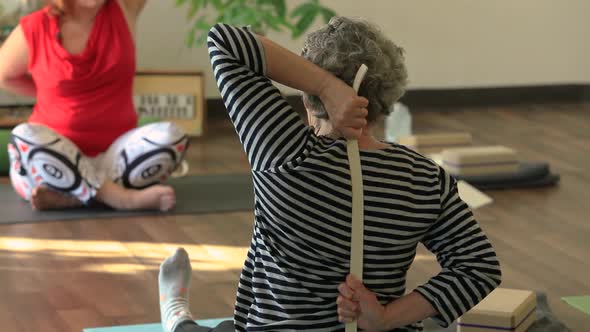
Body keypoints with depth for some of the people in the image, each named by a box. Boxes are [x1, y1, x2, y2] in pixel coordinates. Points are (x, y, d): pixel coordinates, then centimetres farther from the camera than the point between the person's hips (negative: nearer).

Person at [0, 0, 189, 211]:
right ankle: (125, 197, -35)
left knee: (170, 136, -27)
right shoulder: (33, 30, -2)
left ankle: (67, 197, -28)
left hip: (112, 159, 2)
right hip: (52, 160, -1)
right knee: (25, 138, -35)